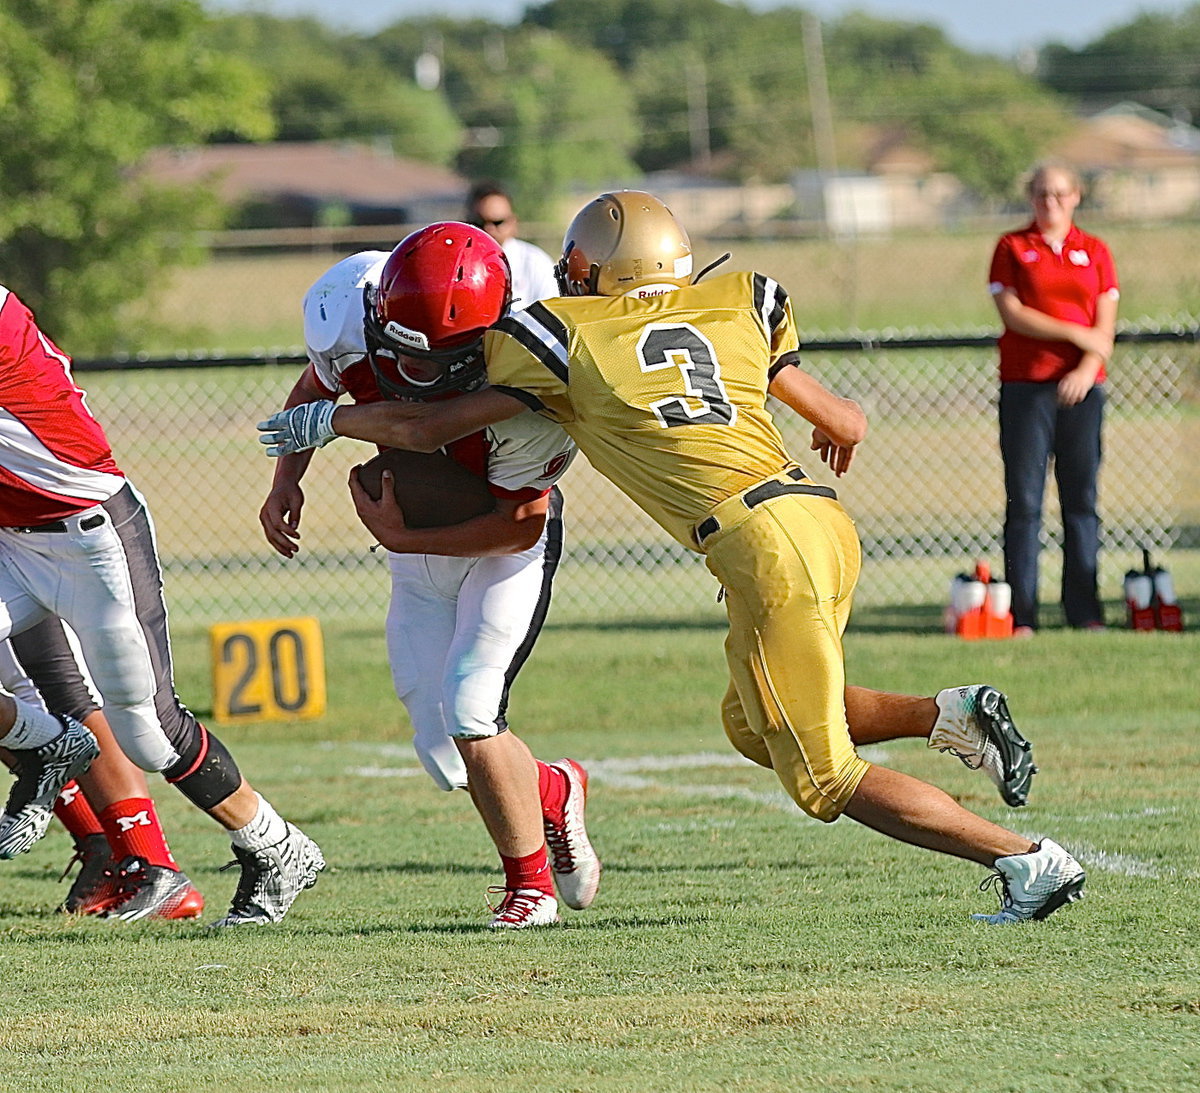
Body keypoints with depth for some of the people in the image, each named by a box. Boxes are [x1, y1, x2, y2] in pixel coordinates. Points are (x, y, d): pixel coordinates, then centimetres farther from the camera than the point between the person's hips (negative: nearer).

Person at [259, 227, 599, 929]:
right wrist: (287, 478, -9)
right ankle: (553, 796, 32)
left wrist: (401, 537, -25)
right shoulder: (350, 315, -22)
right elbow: (314, 390, 3)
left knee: (468, 708, -19)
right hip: (419, 556, 5)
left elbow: (519, 524, -24)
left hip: (505, 547, -5)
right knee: (450, 761, 0)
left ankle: (530, 883, 2)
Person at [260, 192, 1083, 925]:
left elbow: (426, 429, 14)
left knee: (824, 779, 3)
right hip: (827, 521, 6)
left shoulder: (562, 340, 6)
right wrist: (840, 427, 48)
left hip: (761, 544, -6)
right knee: (756, 729, 24)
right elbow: (846, 425, 23)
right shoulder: (738, 308, 18)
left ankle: (1026, 861, -5)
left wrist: (327, 421, 31)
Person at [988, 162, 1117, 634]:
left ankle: (1085, 611, 5)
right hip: (1024, 386, -2)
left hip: (1081, 386, 2)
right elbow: (1012, 313, -5)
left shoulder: (1094, 252, 12)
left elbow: (1105, 326, 6)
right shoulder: (1012, 248, 6)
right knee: (1024, 501, -4)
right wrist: (1076, 334, -10)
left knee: (1081, 498, 1)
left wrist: (1088, 369, -12)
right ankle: (1020, 615, -4)